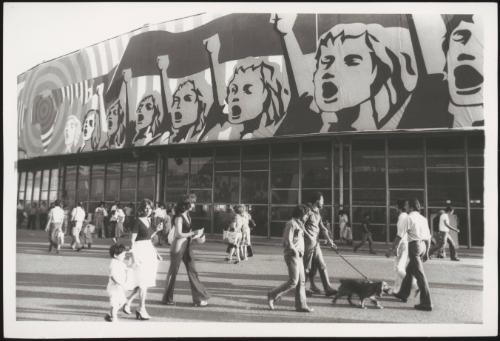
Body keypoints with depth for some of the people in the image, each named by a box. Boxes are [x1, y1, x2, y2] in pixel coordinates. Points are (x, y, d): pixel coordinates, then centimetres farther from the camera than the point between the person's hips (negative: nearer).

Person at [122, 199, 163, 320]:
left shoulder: (149, 220, 10)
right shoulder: (138, 221, -13)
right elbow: (132, 239, -15)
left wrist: (156, 230, 4)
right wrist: (134, 256, -21)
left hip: (149, 250, 8)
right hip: (140, 251, -8)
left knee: (145, 282, 12)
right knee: (143, 282, -2)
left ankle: (128, 302, 24)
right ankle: (142, 309, 10)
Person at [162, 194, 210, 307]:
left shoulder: (188, 216, 11)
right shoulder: (179, 218, -15)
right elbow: (179, 234, -22)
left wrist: (196, 234, 3)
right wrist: (194, 233, -20)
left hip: (187, 246, 8)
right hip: (178, 247, -8)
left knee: (192, 271, 6)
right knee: (173, 272, 5)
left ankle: (199, 298, 10)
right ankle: (167, 298, 20)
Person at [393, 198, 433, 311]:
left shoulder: (409, 218, -9)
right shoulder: (423, 218, 12)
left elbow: (400, 235, -11)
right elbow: (428, 237, 14)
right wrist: (426, 252, 20)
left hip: (414, 245, -8)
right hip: (423, 246, 8)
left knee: (420, 274, -4)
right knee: (409, 270, 21)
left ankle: (426, 303, -1)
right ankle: (403, 294, 33)